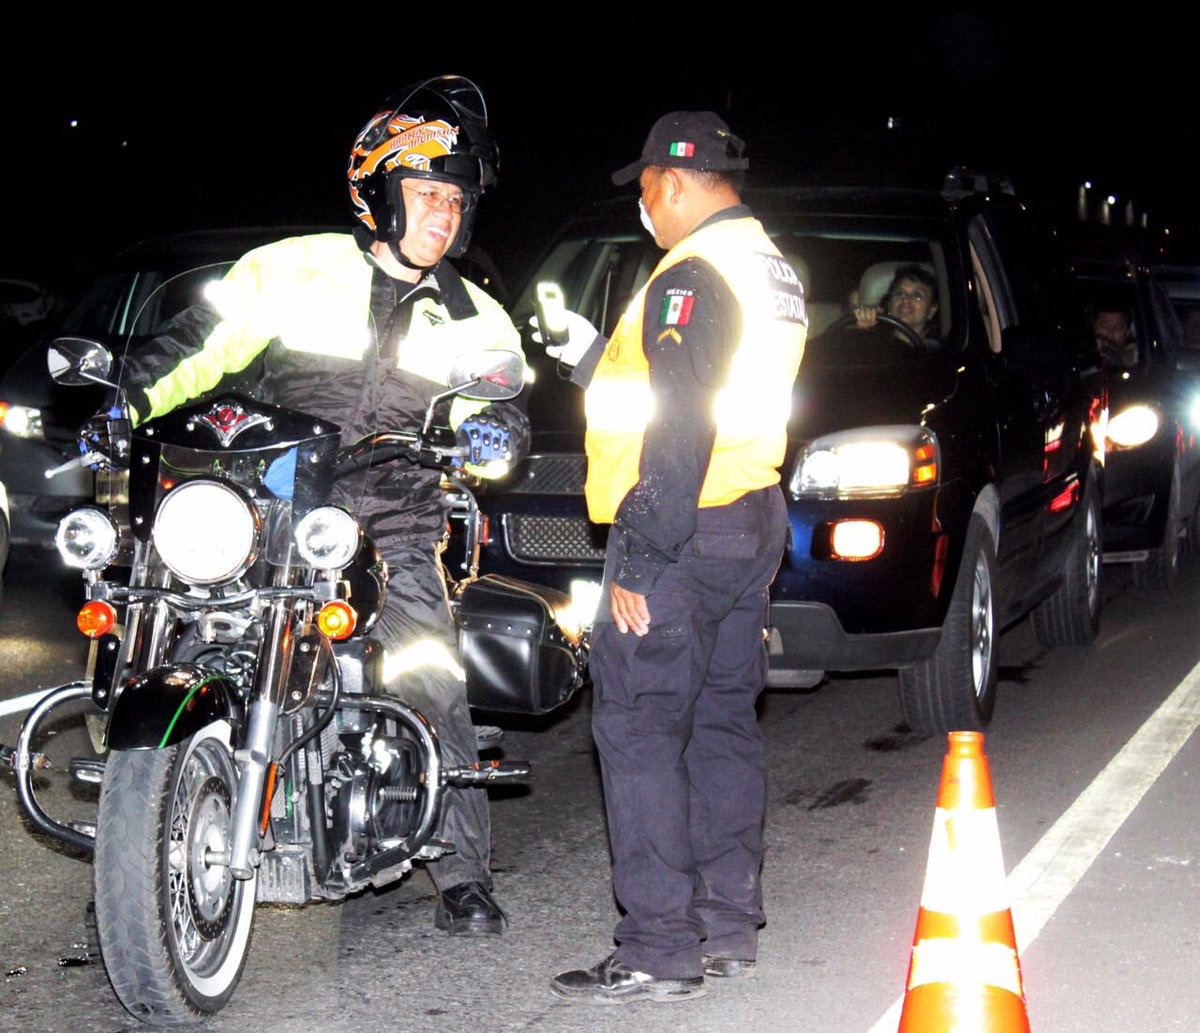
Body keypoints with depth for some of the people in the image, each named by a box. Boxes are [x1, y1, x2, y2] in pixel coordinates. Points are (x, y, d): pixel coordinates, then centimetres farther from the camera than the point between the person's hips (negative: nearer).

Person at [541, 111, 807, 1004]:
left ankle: (660, 951, -5)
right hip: (751, 522, 10)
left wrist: (641, 556, -22)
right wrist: (598, 359, 26)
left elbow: (680, 426, -22)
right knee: (722, 724, 14)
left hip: (681, 535, -10)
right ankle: (730, 929, 19)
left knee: (639, 732, -6)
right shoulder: (769, 266, 15)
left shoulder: (695, 275, -16)